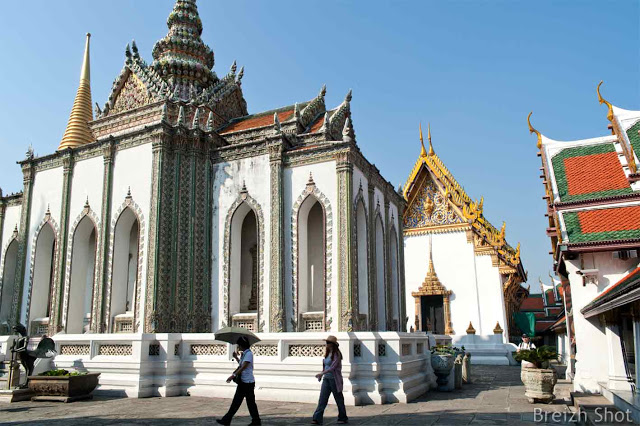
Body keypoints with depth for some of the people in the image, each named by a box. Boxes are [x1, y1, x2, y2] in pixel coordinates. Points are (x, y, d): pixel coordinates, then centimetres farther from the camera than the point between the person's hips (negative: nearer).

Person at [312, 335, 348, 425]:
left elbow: (333, 367, -23)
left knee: (339, 399, 6)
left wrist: (321, 373, -29)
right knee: (322, 399, -1)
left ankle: (343, 418, 20)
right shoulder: (327, 353, 10)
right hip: (326, 379, 7)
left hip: (334, 379, -7)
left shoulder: (337, 354, -14)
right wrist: (321, 375, 10)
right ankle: (317, 419, -2)